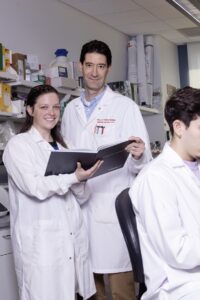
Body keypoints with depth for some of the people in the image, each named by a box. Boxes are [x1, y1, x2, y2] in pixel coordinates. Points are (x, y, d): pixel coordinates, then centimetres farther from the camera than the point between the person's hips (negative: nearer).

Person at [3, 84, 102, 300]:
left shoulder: (61, 146, 17)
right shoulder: (18, 144, -2)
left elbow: (82, 197, 12)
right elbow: (34, 187, -16)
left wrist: (80, 182, -9)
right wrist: (73, 177, -23)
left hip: (73, 238, 6)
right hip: (40, 242, -6)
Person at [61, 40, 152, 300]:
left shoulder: (126, 107, -1)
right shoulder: (71, 109, 13)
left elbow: (142, 162, -6)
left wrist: (138, 156, -28)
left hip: (113, 208, -4)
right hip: (78, 207, 4)